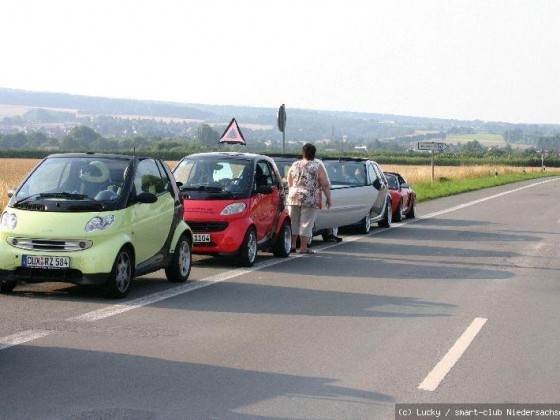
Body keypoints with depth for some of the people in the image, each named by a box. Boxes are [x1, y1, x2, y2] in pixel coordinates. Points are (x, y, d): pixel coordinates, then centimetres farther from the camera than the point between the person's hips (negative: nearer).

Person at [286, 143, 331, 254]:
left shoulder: (294, 165, 10)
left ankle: (292, 245, 16)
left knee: (293, 223, 13)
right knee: (306, 224, -1)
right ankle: (303, 248, -1)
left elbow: (289, 183, 17)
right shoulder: (318, 166, -3)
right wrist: (328, 198, 2)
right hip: (310, 200, -4)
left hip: (293, 198, 4)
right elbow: (325, 185, -6)